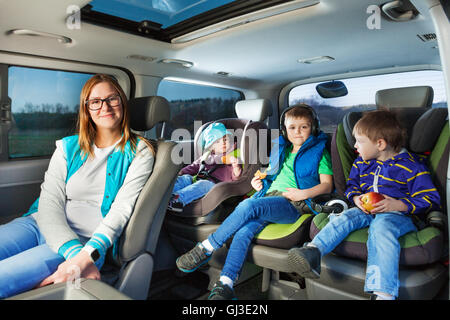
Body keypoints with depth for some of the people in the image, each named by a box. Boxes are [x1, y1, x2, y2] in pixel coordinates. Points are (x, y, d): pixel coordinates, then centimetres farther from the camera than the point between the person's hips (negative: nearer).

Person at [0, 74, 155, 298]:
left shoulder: (139, 152, 3)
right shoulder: (68, 147, 12)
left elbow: (122, 209, -8)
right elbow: (49, 203, -1)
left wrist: (86, 257, -23)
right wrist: (74, 253, -19)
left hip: (87, 242, -4)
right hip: (41, 224, 5)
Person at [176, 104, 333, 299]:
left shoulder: (318, 151, 12)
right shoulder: (280, 150, 26)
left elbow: (327, 185, 5)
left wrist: (304, 193, -12)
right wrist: (260, 182, 13)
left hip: (291, 204, -5)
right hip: (269, 195, 5)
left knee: (248, 206, -32)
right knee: (244, 230, -27)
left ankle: (206, 248, -21)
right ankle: (225, 285, -30)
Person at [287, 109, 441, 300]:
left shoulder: (411, 165, -2)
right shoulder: (361, 163, 15)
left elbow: (429, 199, -2)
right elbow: (351, 186, 25)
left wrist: (399, 205, -18)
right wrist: (356, 198, 0)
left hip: (397, 214, -5)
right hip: (366, 211, 6)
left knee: (381, 227, -37)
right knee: (344, 218, -24)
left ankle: (383, 293, -48)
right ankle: (313, 252, -42)